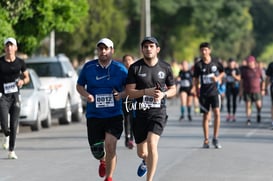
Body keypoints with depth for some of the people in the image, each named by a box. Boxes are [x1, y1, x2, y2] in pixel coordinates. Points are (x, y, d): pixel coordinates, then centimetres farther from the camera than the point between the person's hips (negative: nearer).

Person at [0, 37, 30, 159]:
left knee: (14, 126, 0)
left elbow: (27, 78, 13)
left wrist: (22, 81, -9)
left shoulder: (20, 62, 2)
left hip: (15, 96, 2)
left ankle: (11, 151, 11)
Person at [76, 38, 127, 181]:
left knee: (110, 145, -15)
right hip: (93, 115, 1)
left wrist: (121, 94, -14)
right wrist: (86, 94, -9)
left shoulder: (120, 69, 0)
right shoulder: (88, 67, 1)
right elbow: (79, 85, 11)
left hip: (114, 114, -1)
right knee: (96, 150, 5)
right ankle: (103, 161, 44)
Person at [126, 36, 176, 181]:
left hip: (158, 111, -1)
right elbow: (129, 92, -5)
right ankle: (146, 161, 50)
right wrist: (146, 92, -21)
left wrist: (163, 94, -10)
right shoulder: (135, 68, -2)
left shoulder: (165, 67, 2)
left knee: (152, 143, -22)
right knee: (141, 152, 10)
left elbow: (173, 89, 12)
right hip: (140, 113, 1)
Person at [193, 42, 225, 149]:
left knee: (217, 113, -14)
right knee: (206, 116, 5)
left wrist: (217, 78, -6)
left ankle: (215, 138, -4)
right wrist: (197, 93, 2)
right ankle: (206, 140, 13)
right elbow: (195, 79, 5)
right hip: (204, 93, 0)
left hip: (214, 92, 0)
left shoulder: (216, 62, -1)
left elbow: (222, 72, 14)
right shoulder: (198, 65, -3)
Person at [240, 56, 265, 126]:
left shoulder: (258, 69, 1)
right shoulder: (244, 70, 1)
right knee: (248, 105, -3)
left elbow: (263, 80, 7)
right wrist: (241, 90, 1)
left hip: (256, 90, 0)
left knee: (259, 105, -5)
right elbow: (241, 81, 5)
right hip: (247, 91, 0)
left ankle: (258, 114, 24)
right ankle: (248, 119, 4)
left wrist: (263, 90, 2)